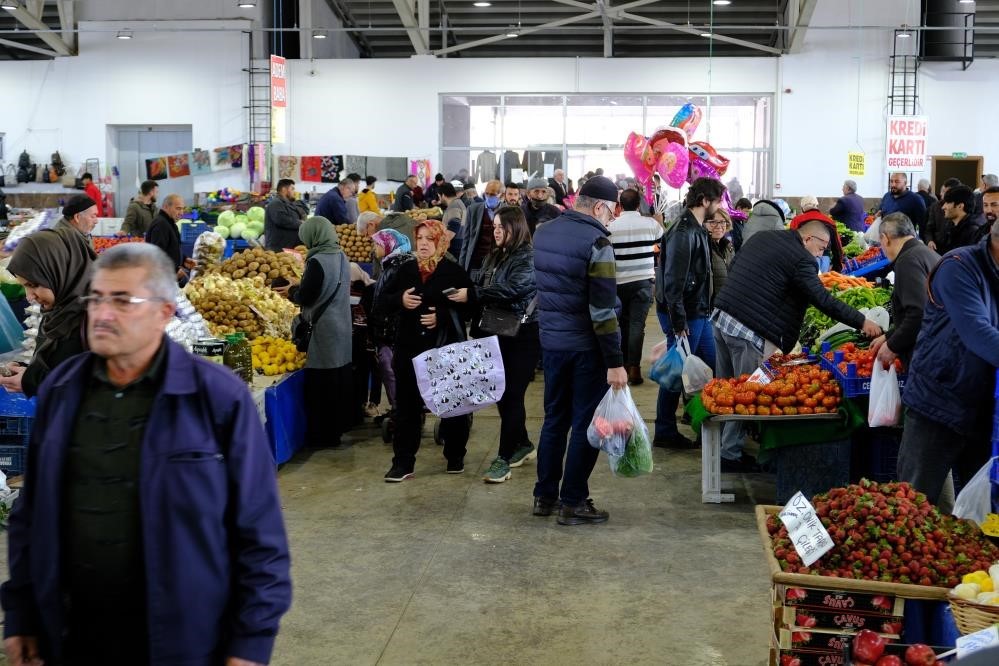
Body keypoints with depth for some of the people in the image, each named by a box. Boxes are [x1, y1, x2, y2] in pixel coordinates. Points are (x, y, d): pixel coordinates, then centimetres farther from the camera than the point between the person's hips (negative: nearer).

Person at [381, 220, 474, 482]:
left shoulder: (454, 272, -4)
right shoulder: (406, 270, 9)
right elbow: (386, 299, 12)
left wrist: (442, 317, -19)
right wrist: (400, 300, -10)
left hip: (446, 348, -3)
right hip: (410, 347, 3)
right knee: (406, 405, 4)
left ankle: (455, 457, 24)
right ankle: (403, 462, 10)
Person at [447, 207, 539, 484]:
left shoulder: (529, 257, -10)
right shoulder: (494, 257, 15)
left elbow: (512, 289, -24)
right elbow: (483, 292, 16)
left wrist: (471, 295, -24)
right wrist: (477, 330, 9)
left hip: (522, 336, -8)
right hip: (496, 334, 8)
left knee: (512, 395, -6)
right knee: (501, 393, 12)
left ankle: (504, 457, -2)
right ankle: (522, 445, 28)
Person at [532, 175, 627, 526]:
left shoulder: (543, 233, 6)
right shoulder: (595, 242, -17)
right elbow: (603, 309, -20)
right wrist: (615, 362, -16)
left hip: (551, 340, 7)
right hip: (585, 347, -7)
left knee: (554, 418, 17)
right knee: (585, 424, 3)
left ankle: (544, 496, 23)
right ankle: (573, 502, 9)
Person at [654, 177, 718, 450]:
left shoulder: (697, 230, 11)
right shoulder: (683, 233, -20)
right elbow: (673, 282, -23)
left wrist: (705, 310, 16)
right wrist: (678, 323, -23)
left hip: (698, 313, 10)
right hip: (685, 315, -10)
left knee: (710, 366, 15)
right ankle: (664, 433, 11)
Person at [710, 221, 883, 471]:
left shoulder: (761, 237, 15)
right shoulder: (801, 259, -10)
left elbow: (733, 268, 22)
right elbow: (824, 301, -12)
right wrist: (862, 321, -6)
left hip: (721, 316, 9)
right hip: (749, 331, -8)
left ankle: (721, 444, 26)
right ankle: (730, 455, 8)